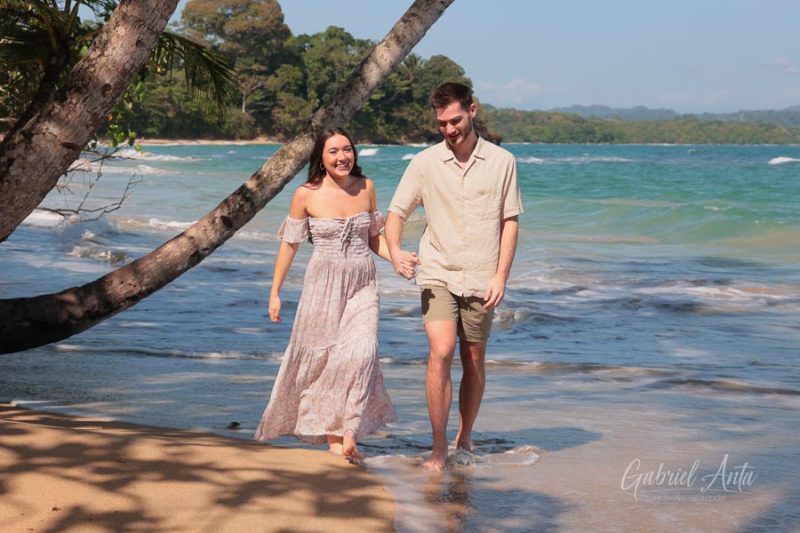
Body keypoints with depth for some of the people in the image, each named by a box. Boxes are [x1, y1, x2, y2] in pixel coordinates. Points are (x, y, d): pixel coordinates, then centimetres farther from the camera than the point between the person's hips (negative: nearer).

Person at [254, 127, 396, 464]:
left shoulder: (366, 188, 5)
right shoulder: (307, 195, -5)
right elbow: (290, 244, 3)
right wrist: (275, 292, 4)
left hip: (362, 284, 2)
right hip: (323, 284, -2)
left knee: (361, 352, -14)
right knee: (323, 357, 2)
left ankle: (348, 435, -9)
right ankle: (332, 434, 17)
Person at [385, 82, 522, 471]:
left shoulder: (502, 162, 2)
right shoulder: (425, 163, 2)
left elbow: (510, 221, 4)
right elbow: (396, 212, 4)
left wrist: (500, 276, -4)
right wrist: (395, 252, -16)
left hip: (480, 280, 1)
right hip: (437, 275, -1)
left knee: (474, 362, 8)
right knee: (440, 353, -16)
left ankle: (465, 439, 27)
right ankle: (438, 450, -11)